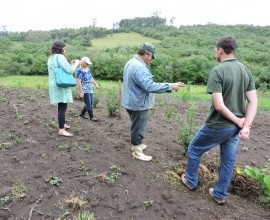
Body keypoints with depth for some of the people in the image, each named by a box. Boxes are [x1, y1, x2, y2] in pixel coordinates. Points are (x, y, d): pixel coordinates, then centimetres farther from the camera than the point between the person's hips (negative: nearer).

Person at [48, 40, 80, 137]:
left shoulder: (51, 58, 16)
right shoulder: (60, 57, -13)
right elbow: (69, 70, -18)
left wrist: (70, 64, 18)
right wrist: (76, 64, -2)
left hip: (55, 85, 10)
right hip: (61, 86, -10)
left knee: (61, 106, 20)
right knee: (63, 107, -8)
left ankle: (62, 124, 33)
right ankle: (61, 130, -7)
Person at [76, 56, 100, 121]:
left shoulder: (88, 69, 11)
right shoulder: (80, 71, -14)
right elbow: (78, 82, -18)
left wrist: (96, 84, 23)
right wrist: (81, 92, -21)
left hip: (90, 90, 9)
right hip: (84, 90, -9)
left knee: (91, 104, 13)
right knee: (89, 104, -2)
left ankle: (82, 113, 29)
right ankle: (91, 117, 12)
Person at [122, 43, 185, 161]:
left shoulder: (131, 62, 9)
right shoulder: (139, 67, -27)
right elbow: (150, 86, -33)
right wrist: (170, 86, -27)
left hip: (132, 101, 10)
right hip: (138, 104, -10)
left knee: (136, 126, 24)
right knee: (138, 128, 5)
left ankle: (136, 145, 41)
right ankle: (137, 152, 21)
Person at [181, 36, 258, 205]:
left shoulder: (217, 71, -19)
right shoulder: (246, 71, 2)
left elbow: (219, 106, -25)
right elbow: (253, 102, -2)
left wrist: (238, 121, -12)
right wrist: (246, 126, -9)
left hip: (218, 126, -6)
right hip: (235, 127, 7)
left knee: (194, 149, 17)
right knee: (228, 160, 18)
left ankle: (191, 180, 36)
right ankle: (220, 194, 34)